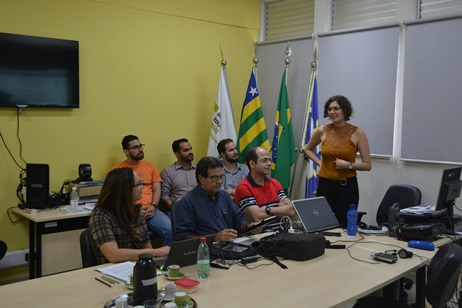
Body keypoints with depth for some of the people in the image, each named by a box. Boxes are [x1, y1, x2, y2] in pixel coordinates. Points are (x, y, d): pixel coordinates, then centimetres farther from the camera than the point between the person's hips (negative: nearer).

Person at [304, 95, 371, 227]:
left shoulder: (357, 132, -6)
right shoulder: (322, 131, 0)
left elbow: (367, 165, -2)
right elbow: (308, 149, 20)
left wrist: (348, 165, -16)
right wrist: (319, 162, 6)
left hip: (347, 186, -2)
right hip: (325, 184, 2)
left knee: (344, 226, 4)